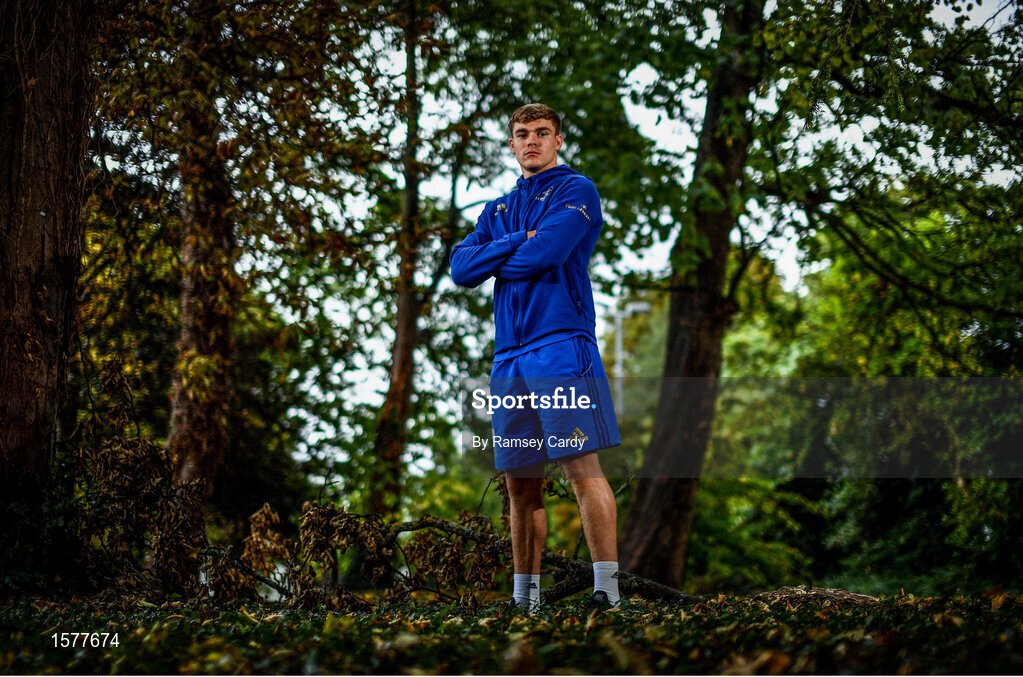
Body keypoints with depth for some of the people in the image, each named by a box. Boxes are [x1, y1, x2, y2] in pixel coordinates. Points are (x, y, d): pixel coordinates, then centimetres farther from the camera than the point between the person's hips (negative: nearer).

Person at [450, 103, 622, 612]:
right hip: (509, 355, 7)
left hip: (561, 345, -6)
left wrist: (495, 261, 7)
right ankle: (524, 596, 14)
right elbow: (461, 268, 8)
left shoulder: (575, 190, 4)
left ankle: (607, 587, -14)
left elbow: (543, 254, -13)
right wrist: (518, 242, -5)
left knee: (582, 467, -13)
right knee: (521, 484, 8)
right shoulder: (498, 211, 24)